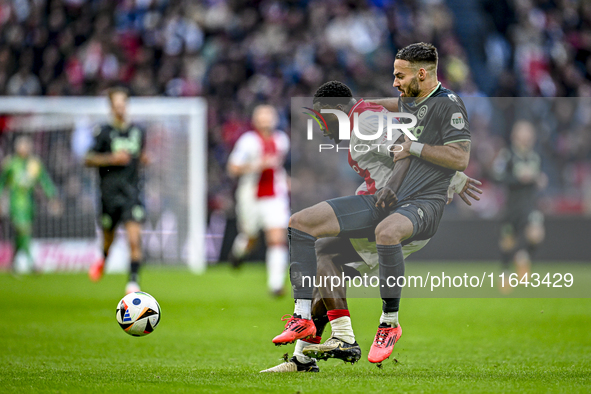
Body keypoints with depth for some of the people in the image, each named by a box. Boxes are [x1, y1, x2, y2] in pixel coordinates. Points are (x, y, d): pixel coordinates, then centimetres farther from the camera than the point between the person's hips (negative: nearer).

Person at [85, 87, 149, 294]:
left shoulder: (138, 132, 8)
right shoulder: (104, 132, -4)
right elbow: (89, 159, -5)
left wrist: (144, 159, 2)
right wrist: (112, 158, -16)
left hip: (132, 191, 1)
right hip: (110, 190, -1)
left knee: (134, 236, -15)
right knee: (108, 236, 13)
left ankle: (134, 279, -12)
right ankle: (104, 259, 47)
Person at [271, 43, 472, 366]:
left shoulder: (448, 105, -9)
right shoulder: (407, 101, 17)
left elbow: (460, 158, -18)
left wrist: (412, 148, -11)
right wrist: (391, 185, 9)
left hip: (424, 205, -9)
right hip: (392, 200, 9)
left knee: (386, 231, -45)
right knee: (300, 223, -2)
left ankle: (390, 323, -25)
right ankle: (303, 318, -4)